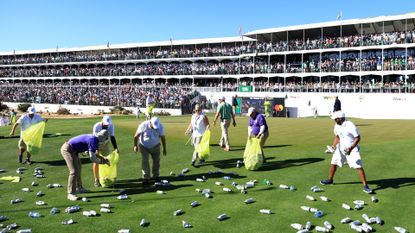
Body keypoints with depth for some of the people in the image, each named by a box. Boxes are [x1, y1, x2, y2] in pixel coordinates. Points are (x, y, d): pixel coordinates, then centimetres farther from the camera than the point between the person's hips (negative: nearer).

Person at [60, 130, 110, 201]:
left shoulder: (93, 138, 9)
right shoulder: (93, 141, -21)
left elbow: (93, 153, 23)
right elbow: (92, 158, -23)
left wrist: (102, 158, 15)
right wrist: (102, 162, -6)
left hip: (71, 150, 11)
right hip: (67, 150, -11)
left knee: (78, 168, 22)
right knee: (74, 171, -15)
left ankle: (78, 188, 36)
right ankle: (71, 194, -10)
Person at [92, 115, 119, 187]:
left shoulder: (111, 126, -19)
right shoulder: (97, 126, -29)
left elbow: (112, 137, -12)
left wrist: (115, 148, -22)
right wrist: (97, 151, -38)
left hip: (105, 143, 3)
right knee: (96, 161, -6)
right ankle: (96, 180, 2)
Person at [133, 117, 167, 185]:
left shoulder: (160, 127, -20)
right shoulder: (143, 125, -27)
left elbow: (163, 137, -6)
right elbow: (136, 135, -13)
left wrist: (164, 148, 1)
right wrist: (135, 145, -12)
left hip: (155, 146, 2)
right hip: (144, 146, -2)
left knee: (156, 160, 6)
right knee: (145, 161, -10)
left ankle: (156, 176, 24)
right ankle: (146, 178, -2)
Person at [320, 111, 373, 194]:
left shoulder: (350, 126, -24)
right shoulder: (337, 126, -1)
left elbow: (357, 138, -20)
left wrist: (351, 148, -30)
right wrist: (333, 146, 1)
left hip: (352, 149, -7)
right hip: (341, 148, 7)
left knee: (358, 166, -13)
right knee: (333, 163, 12)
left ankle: (365, 185, -5)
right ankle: (330, 180, 31)